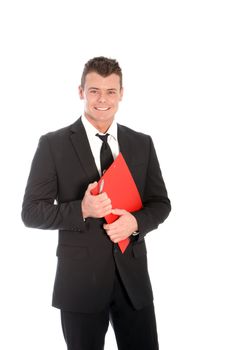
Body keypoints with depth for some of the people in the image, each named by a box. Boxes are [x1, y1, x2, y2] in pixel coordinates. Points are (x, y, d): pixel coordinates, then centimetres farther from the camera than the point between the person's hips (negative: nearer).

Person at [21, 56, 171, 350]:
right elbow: (32, 212, -6)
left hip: (133, 275, 3)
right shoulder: (53, 144, -5)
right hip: (80, 279, -2)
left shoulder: (142, 144, 5)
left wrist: (135, 221, -13)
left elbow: (160, 203, 9)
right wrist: (82, 210, -22)